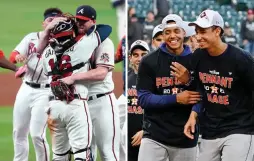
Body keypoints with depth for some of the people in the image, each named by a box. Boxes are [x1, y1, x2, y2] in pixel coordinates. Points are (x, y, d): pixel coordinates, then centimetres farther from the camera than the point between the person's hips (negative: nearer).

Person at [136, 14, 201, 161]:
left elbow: (202, 95, 6)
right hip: (155, 135, -2)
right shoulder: (150, 62, 0)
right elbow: (143, 99, -5)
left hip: (186, 137, 2)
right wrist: (176, 99, -16)